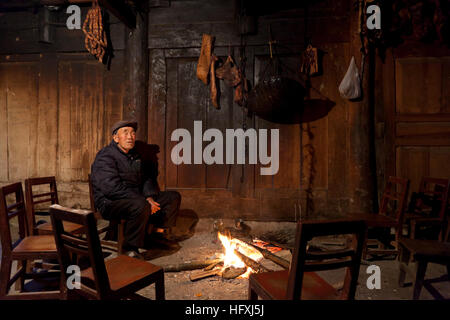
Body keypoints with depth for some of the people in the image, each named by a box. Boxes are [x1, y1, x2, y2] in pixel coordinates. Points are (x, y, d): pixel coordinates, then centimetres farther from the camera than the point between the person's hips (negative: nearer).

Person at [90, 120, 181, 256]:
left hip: (136, 198, 9)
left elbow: (147, 178, 18)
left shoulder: (134, 155, 15)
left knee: (174, 197, 4)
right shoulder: (105, 157, -12)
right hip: (110, 203, -8)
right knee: (141, 206, -40)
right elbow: (112, 188, -23)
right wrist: (143, 200, -25)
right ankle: (130, 249, -23)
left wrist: (149, 197, -4)